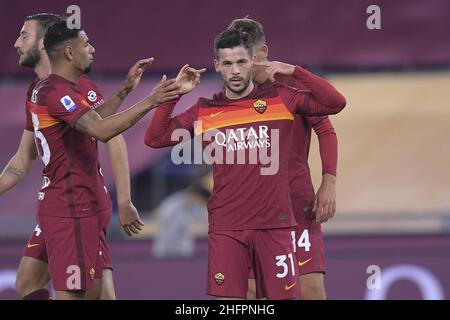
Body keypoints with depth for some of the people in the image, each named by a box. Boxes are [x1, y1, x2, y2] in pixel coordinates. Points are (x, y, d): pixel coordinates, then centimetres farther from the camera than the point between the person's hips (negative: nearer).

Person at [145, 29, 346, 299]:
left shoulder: (281, 99, 3)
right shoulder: (204, 111, 7)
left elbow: (335, 104, 0)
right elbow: (155, 138, 8)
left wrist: (294, 72, -7)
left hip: (275, 224, -1)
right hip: (226, 228, 1)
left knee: (282, 296, 0)